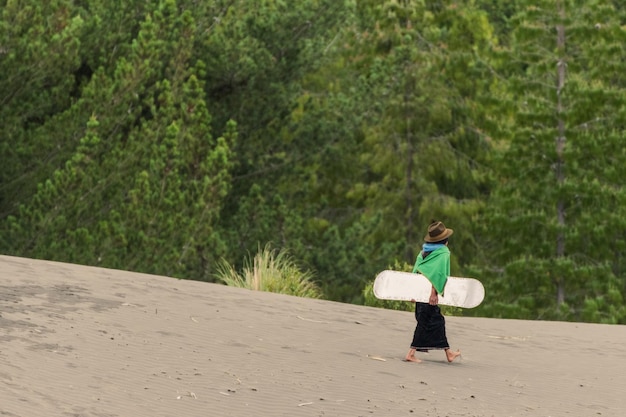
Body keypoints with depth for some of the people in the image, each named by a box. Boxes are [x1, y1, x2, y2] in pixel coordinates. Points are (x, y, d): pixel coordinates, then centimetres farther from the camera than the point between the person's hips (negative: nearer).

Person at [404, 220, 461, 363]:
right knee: (425, 323, -3)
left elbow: (416, 270, 11)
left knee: (437, 321, 17)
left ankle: (448, 353, 25)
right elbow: (438, 274, -18)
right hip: (429, 291, -8)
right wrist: (434, 292, -20)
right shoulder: (443, 253, -9)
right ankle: (411, 353, -6)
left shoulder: (424, 252, 12)